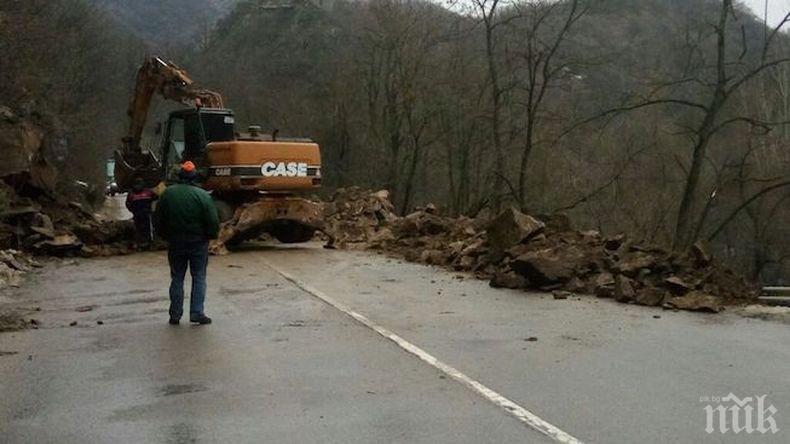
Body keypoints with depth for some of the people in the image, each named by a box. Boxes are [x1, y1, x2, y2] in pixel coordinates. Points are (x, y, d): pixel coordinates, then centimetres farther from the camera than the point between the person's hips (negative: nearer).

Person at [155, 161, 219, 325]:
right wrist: (210, 235, 5)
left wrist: (167, 236, 17)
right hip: (198, 243, -2)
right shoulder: (203, 195, -12)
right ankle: (197, 313, 3)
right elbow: (213, 221, -13)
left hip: (175, 243, 3)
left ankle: (175, 315, 13)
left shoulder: (167, 194, -2)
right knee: (199, 278, 7)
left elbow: (159, 220, 5)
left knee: (177, 278, 11)